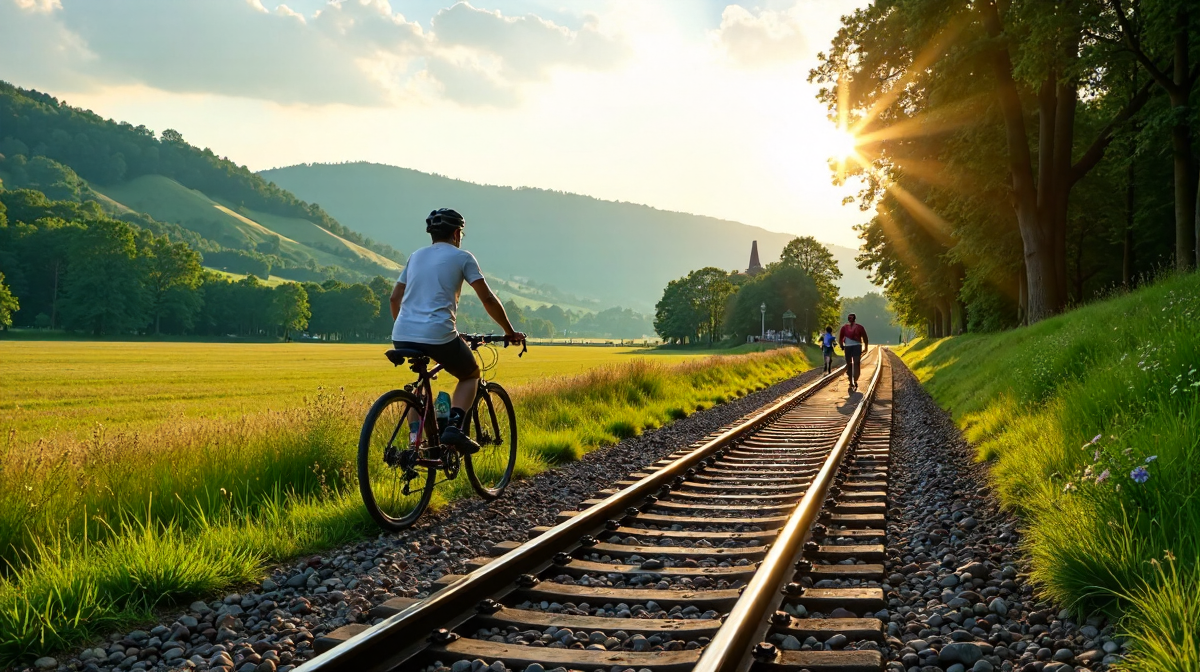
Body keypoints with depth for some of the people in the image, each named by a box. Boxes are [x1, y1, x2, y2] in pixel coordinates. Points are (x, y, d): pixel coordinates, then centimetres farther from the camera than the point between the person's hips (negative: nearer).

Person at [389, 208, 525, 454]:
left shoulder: (416, 256, 22)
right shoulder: (462, 257, 7)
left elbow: (395, 298, 23)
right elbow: (488, 299, 4)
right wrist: (510, 332, 14)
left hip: (402, 336, 5)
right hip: (438, 335, -5)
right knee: (471, 374, 21)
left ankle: (415, 437, 11)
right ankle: (454, 426, -2)